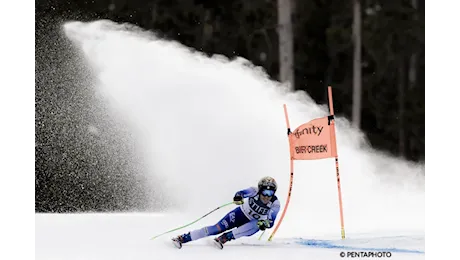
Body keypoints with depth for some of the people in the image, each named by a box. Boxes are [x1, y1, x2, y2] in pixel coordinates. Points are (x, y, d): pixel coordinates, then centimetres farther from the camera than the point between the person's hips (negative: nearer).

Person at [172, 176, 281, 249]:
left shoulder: (275, 204, -22)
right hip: (240, 213, -1)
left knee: (256, 225, -35)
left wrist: (265, 223, -45)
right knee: (218, 228, -18)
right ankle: (183, 238, -18)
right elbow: (242, 193, -37)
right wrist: (238, 197, -60)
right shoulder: (255, 191, -24)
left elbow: (270, 222, -22)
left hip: (252, 223, 1)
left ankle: (224, 238, -36)